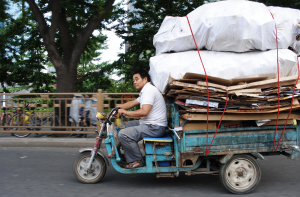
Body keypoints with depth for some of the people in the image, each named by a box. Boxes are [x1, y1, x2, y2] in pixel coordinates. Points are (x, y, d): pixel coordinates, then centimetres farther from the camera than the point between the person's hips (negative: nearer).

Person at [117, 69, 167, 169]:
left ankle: (138, 160, -5)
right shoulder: (145, 91, 20)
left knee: (123, 134, -18)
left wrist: (126, 112, -16)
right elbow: (132, 103, 25)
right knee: (129, 124, 28)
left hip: (154, 127, -12)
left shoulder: (149, 90, -16)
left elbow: (144, 111, -26)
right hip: (149, 123, 12)